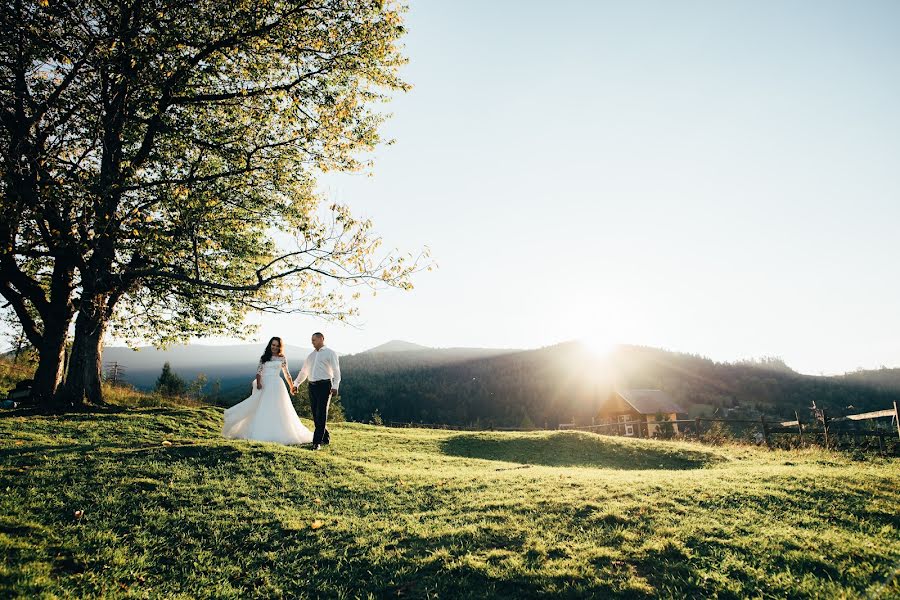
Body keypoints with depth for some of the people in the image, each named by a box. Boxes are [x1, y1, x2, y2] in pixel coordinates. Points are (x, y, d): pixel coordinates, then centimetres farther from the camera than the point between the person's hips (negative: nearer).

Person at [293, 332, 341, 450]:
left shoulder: (330, 353, 1)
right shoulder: (311, 355, 20)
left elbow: (336, 370, -7)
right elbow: (303, 371, 27)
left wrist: (335, 386, -17)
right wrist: (296, 384, 25)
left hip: (324, 385, -6)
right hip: (312, 386, 6)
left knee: (321, 414, -10)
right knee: (315, 415, 5)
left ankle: (317, 442, -12)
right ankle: (325, 438, 17)